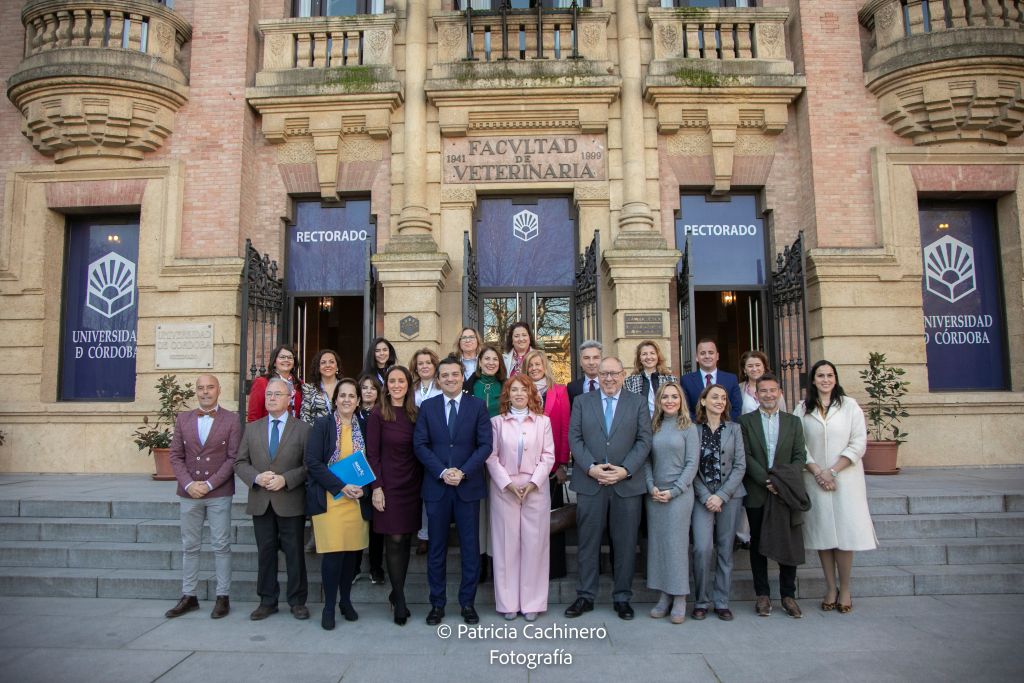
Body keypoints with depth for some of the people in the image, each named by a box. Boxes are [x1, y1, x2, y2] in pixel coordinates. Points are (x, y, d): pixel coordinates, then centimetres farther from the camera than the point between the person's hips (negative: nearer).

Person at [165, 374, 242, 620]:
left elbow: (233, 457, -6)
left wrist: (209, 484, -13)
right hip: (189, 492, 3)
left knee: (221, 546, 3)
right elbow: (176, 456, 5)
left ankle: (223, 597, 12)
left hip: (219, 492, -3)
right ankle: (188, 596, 22)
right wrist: (189, 484, -9)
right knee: (189, 546, 11)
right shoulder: (183, 419, 8)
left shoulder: (231, 420, -2)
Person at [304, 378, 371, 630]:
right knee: (333, 552, -6)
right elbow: (313, 462, -9)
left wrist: (362, 486, -5)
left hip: (357, 499, 3)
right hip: (329, 497, -3)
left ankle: (346, 600, 25)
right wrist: (341, 487, -15)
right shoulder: (322, 425, -2)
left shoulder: (363, 427, 8)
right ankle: (329, 607, 10)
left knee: (352, 550, 7)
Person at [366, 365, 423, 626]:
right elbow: (372, 454, -5)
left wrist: (423, 485, 4)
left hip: (412, 485, 4)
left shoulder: (415, 414, 7)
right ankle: (400, 600, 9)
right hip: (389, 485, -4)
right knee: (394, 541, -2)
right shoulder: (378, 415, -4)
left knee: (405, 540, 7)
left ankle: (396, 595, 20)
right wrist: (376, 487, -11)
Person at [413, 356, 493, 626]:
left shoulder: (477, 406, 2)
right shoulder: (427, 406, 5)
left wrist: (463, 472, -14)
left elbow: (485, 444, -3)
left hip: (468, 485, -1)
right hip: (436, 486, 1)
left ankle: (467, 602, 20)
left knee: (470, 547, 6)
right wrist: (442, 472, -13)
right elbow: (420, 444, 0)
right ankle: (437, 603, 21)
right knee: (436, 547, 9)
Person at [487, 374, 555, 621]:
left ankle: (532, 602, 12)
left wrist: (533, 482, -8)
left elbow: (548, 455, 2)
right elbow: (491, 457, 1)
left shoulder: (543, 421, 5)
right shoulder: (497, 422, 5)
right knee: (506, 544, 3)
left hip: (536, 488, 0)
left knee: (534, 544, 2)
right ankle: (508, 602, 13)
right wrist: (507, 483, -9)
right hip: (504, 489, 0)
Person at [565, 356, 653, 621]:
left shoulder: (638, 403, 6)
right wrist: (590, 468, -12)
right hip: (590, 483, 0)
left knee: (625, 543, 8)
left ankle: (622, 597, 21)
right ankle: (585, 596, 19)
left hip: (627, 483, 0)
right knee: (588, 541, 7)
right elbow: (574, 438, 1)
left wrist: (625, 470, -12)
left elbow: (644, 441, 0)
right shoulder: (582, 402, 8)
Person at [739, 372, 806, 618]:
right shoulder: (746, 421, 4)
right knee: (758, 543, 6)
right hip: (757, 494, -1)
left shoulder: (793, 422, 10)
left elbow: (800, 456, 3)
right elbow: (745, 455, -4)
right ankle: (762, 594, 15)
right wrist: (765, 481, -14)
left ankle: (788, 595, 16)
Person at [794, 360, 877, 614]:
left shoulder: (849, 405, 1)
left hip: (845, 477, -1)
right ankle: (830, 588, 14)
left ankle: (845, 590, 12)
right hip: (815, 479, 1)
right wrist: (817, 472, -10)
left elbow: (859, 443, -5)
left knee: (845, 531, 0)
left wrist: (832, 471, -11)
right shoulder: (802, 409, 5)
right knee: (822, 531, 4)